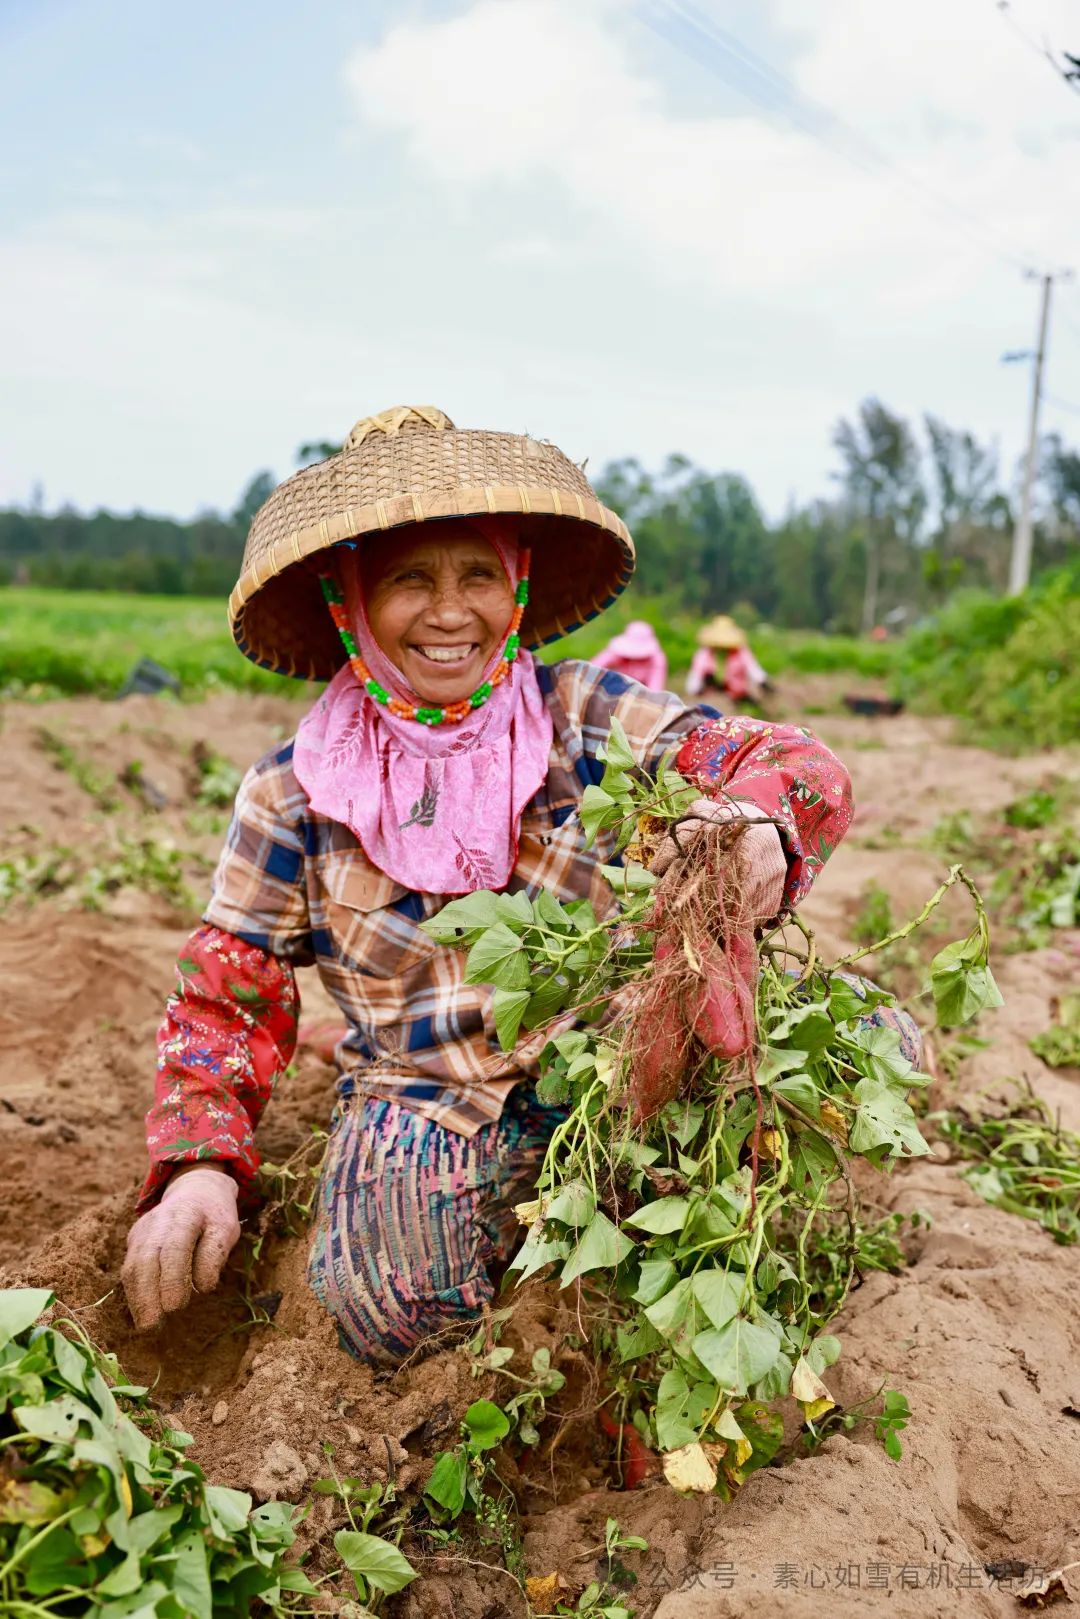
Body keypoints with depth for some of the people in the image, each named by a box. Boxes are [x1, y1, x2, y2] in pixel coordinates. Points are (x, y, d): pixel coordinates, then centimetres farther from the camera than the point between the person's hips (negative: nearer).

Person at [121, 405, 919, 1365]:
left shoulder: (586, 717, -5)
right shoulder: (293, 796, -3)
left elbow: (795, 764, -10)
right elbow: (226, 999, 2)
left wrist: (761, 832, -35)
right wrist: (198, 1167, -16)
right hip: (425, 1110, 1)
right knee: (391, 1306, -30)